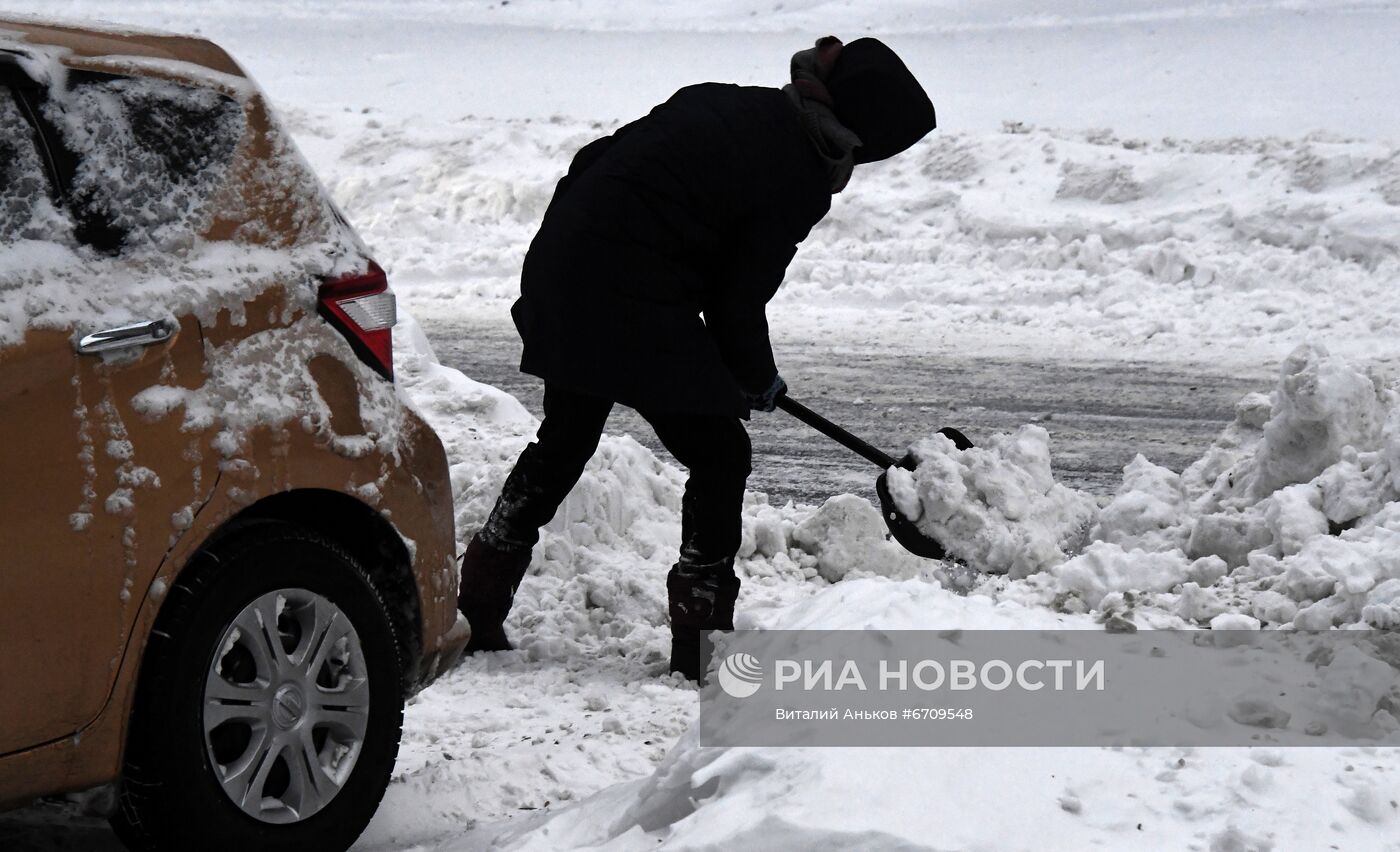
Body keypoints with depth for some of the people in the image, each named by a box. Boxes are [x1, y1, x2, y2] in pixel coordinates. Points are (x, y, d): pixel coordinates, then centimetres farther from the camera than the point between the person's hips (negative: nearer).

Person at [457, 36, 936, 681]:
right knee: (719, 457, 7)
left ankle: (475, 610, 31)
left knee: (563, 444, 24)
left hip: (560, 270, 8)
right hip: (635, 306, -8)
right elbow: (737, 303, -7)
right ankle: (701, 645, 10)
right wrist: (759, 379, 12)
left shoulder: (721, 100, 11)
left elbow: (592, 162, 15)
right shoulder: (800, 178, -11)